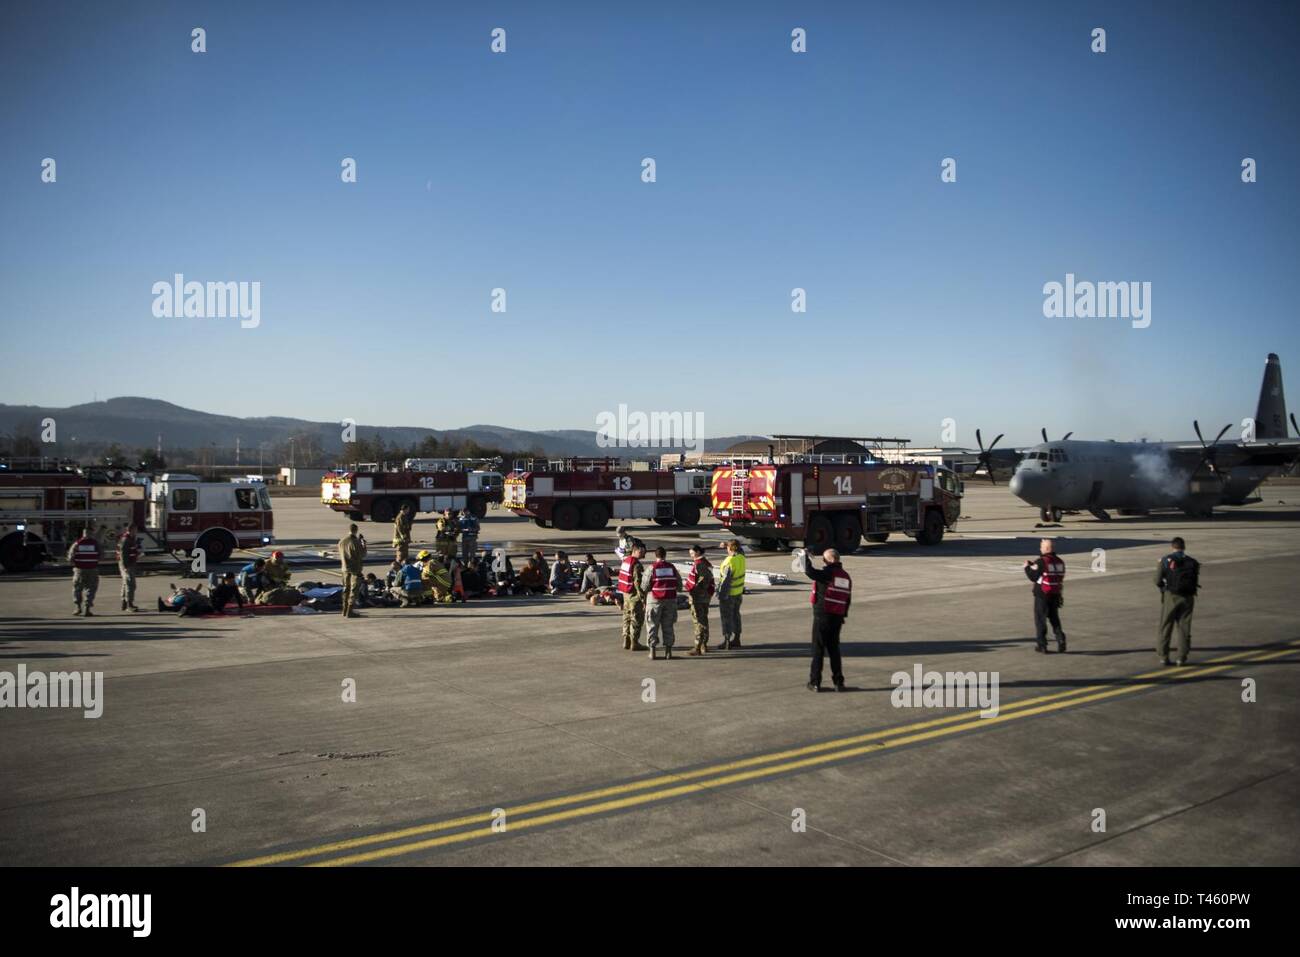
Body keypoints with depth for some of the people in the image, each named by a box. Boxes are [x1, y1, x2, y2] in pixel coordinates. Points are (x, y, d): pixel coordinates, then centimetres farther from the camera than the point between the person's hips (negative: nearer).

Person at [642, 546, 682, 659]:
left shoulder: (651, 569, -8)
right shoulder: (672, 567, 2)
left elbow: (644, 587, -7)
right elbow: (679, 585, 7)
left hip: (654, 600, -3)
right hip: (670, 600, 3)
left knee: (653, 626, 6)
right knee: (668, 626, 9)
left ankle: (652, 651, 4)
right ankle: (668, 651, 11)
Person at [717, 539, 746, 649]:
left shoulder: (729, 562, -25)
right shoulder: (741, 557, -3)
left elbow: (726, 580, -24)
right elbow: (740, 550, 22)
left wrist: (721, 594, -17)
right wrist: (726, 544, 18)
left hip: (729, 593, -8)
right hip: (739, 592, 8)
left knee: (727, 617, 1)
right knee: (736, 615, 16)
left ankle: (726, 641, 5)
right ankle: (736, 640, 23)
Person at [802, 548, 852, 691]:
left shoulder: (827, 573, -12)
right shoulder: (846, 576, 13)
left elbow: (809, 571, -26)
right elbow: (848, 599, 16)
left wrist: (805, 556, -10)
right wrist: (842, 616, 22)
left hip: (822, 616, -7)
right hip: (838, 618, 7)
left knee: (818, 649, 1)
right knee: (834, 649, 15)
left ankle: (815, 682, 4)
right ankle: (839, 682, 14)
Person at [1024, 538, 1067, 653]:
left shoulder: (1041, 562, -15)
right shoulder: (1059, 562, 7)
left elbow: (1033, 577, -12)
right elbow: (1061, 579, 12)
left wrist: (1027, 567, 1)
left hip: (1042, 596, -6)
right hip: (1055, 595, 6)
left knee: (1040, 619, 4)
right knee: (1055, 619, 15)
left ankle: (1041, 644, 7)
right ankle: (1061, 642, 5)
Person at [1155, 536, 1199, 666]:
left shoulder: (1165, 560, -2)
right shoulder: (1192, 562, 6)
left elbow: (1158, 581, -4)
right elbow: (1196, 582, 3)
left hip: (1170, 596, -2)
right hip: (1187, 597, 2)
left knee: (1165, 627, 5)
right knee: (1184, 628, 8)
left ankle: (1163, 656, 4)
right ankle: (1182, 657, 6)